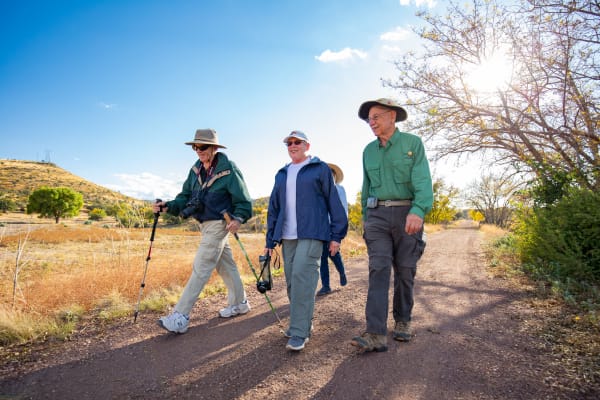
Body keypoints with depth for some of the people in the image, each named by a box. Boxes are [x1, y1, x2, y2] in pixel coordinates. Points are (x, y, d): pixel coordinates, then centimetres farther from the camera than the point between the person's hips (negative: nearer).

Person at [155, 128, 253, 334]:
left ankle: (180, 317, -5)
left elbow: (243, 200, -12)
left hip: (218, 224, -8)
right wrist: (168, 206, -11)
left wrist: (238, 218, -28)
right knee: (226, 264, 18)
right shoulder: (195, 170, 5)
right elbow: (185, 197, 6)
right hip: (204, 224, 8)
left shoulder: (228, 169, -15)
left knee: (200, 269, -9)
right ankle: (239, 303, 33)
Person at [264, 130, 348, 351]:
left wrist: (336, 235, -5)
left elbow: (334, 202, 0)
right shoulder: (281, 174, 17)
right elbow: (274, 208, 18)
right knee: (292, 281, 9)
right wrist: (270, 240, 15)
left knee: (302, 277, -15)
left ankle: (299, 333, -8)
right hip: (287, 237, 6)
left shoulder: (320, 169, 3)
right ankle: (301, 322, 26)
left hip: (312, 234, -6)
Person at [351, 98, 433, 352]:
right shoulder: (369, 150, 14)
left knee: (405, 272, 6)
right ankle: (376, 334, -14)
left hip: (406, 214, -2)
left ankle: (402, 321, 25)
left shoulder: (413, 143, 0)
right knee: (378, 270, -9)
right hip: (377, 215, 3)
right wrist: (365, 217, 19)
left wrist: (418, 211, -28)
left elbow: (423, 181, -12)